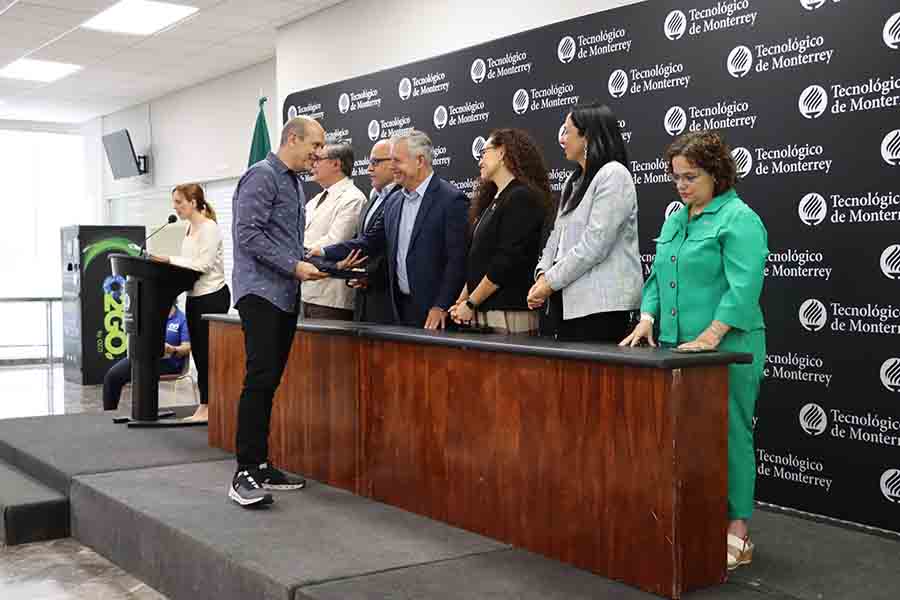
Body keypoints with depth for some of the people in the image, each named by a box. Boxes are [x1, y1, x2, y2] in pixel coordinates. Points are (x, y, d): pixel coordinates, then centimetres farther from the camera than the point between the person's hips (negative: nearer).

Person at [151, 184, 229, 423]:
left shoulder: (209, 228, -12)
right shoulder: (189, 229, 14)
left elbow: (203, 265, -19)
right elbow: (188, 263, 14)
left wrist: (170, 260, -20)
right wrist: (166, 262, 0)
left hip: (213, 295, -9)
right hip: (194, 295, 9)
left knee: (207, 352, -4)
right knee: (199, 352, 10)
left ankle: (209, 407, 2)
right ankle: (204, 407, 15)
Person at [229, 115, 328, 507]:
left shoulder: (295, 183, 19)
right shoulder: (261, 176, -8)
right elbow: (249, 234, -17)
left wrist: (309, 260, 9)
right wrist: (294, 266, -16)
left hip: (286, 295, 9)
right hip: (260, 291, -9)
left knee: (269, 381, 9)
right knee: (260, 378, -15)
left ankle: (260, 465, 14)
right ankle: (245, 474, -13)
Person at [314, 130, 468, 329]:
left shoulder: (452, 200, -10)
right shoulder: (393, 205, 13)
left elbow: (457, 259, -13)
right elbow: (370, 241, 15)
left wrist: (441, 307, -16)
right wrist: (325, 253, 5)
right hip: (402, 308, 6)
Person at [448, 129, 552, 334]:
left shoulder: (522, 197, -10)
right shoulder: (494, 200, 17)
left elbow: (508, 261, -17)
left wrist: (471, 304, -12)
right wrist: (461, 300, 6)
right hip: (482, 314, 8)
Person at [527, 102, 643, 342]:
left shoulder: (613, 175, -8)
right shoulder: (574, 180, 20)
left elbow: (595, 245, -17)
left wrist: (551, 282, -12)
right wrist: (543, 275, -1)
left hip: (600, 302, -8)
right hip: (566, 300, 8)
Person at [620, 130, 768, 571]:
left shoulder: (738, 220, -8)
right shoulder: (674, 221, 18)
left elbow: (743, 288, -17)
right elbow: (658, 277, 21)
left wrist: (709, 337, -23)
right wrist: (648, 318, 5)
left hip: (726, 352, -8)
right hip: (677, 348, 8)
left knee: (728, 434, -3)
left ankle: (736, 535, 4)